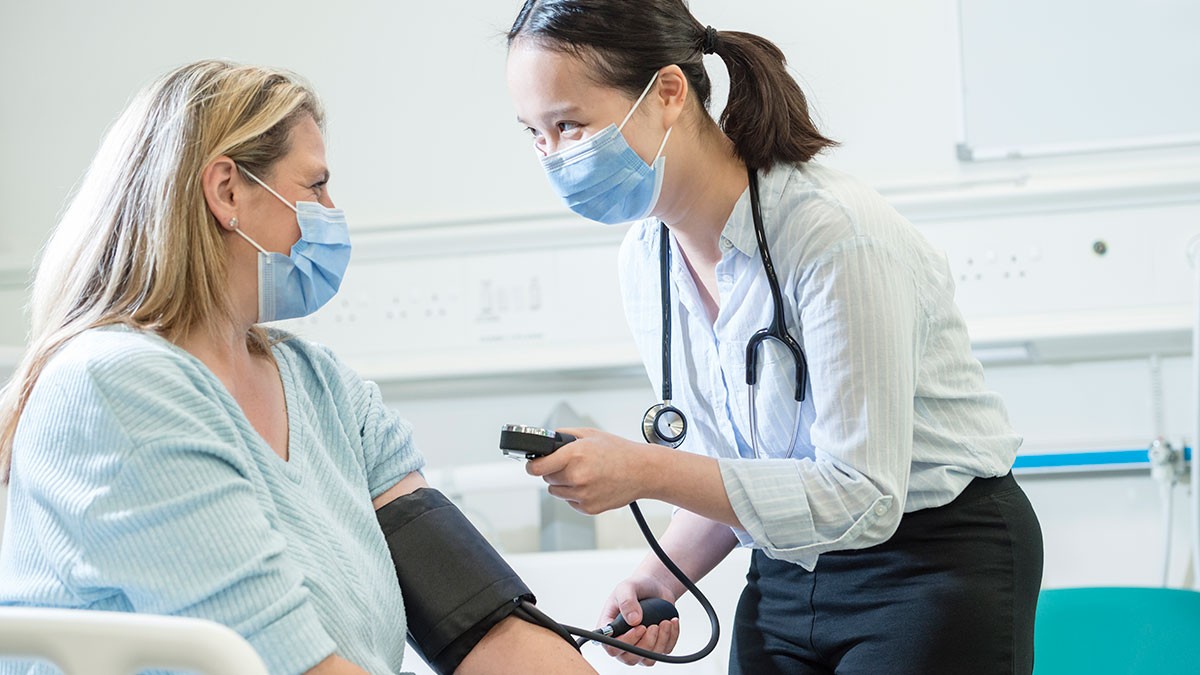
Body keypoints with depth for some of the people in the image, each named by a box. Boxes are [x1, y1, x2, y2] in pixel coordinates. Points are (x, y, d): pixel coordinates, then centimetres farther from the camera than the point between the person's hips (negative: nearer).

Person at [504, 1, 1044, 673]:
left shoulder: (836, 234, -25)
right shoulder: (646, 262, 0)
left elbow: (861, 498, -26)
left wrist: (646, 471, -29)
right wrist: (660, 579, -7)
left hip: (940, 569, -6)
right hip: (785, 577, 7)